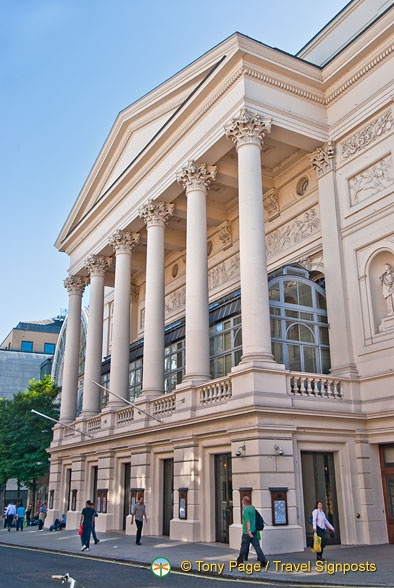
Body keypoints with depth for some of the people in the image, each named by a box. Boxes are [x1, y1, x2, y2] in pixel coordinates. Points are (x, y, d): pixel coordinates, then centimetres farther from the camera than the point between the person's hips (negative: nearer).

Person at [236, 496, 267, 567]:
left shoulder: (246, 510, -16)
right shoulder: (252, 507, 6)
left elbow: (248, 521, -27)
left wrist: (249, 530, -34)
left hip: (247, 532, -7)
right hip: (254, 531, 7)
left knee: (243, 547, 7)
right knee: (257, 546, 4)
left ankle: (239, 561, 19)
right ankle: (263, 561, -3)